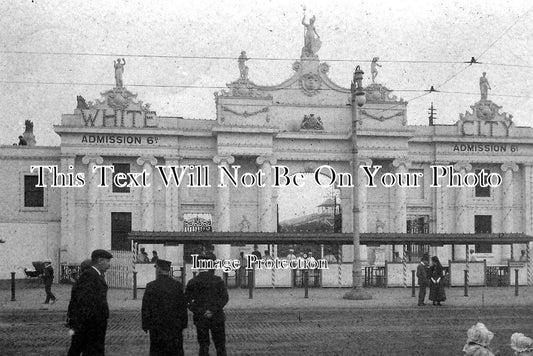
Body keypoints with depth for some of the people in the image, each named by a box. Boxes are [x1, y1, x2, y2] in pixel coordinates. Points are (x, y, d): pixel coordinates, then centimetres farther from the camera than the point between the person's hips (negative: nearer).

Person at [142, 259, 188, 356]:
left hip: (157, 327, -1)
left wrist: (145, 325, 4)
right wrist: (183, 325, 9)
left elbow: (146, 308, -6)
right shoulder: (178, 285, -2)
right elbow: (183, 307, 1)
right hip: (175, 326, 2)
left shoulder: (151, 286, -9)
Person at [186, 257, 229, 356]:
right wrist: (213, 310, -15)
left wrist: (200, 312, -6)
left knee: (203, 346, 9)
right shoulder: (218, 280, -3)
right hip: (217, 318, 0)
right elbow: (224, 298, -10)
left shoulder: (192, 283, -2)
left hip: (200, 319, 1)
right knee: (220, 346, 8)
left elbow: (188, 301, -6)